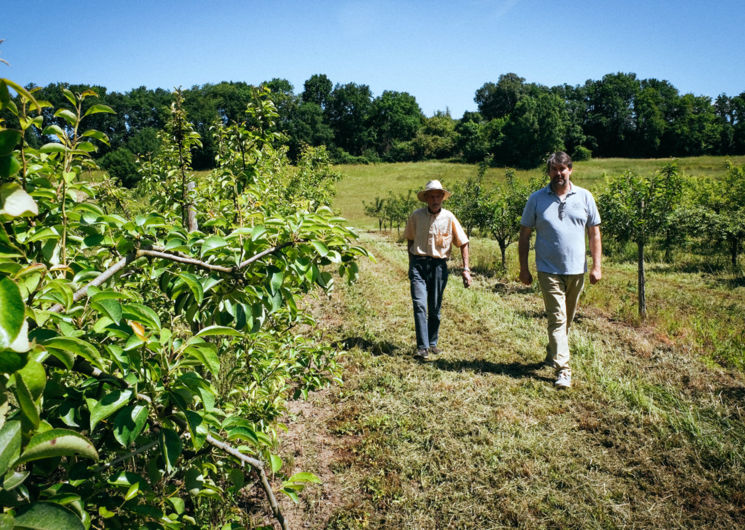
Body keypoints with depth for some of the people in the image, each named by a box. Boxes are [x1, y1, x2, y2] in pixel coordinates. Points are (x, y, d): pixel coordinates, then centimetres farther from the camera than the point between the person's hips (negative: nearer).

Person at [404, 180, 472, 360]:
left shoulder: (448, 217, -1)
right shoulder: (416, 216, 1)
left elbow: (463, 243, 3)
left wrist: (466, 269, -3)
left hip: (439, 265, 0)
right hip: (418, 264, 0)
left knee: (435, 308, 8)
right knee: (419, 304, -12)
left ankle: (433, 343, 25)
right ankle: (422, 347, -10)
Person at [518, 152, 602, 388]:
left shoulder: (585, 197, 5)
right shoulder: (537, 198, 1)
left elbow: (594, 233, 8)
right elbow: (525, 235, 3)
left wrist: (596, 266, 1)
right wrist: (523, 268, -1)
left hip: (577, 270, 3)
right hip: (549, 270, -3)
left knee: (567, 318, 15)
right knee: (557, 319, -7)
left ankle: (552, 354, 36)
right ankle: (563, 370, -5)